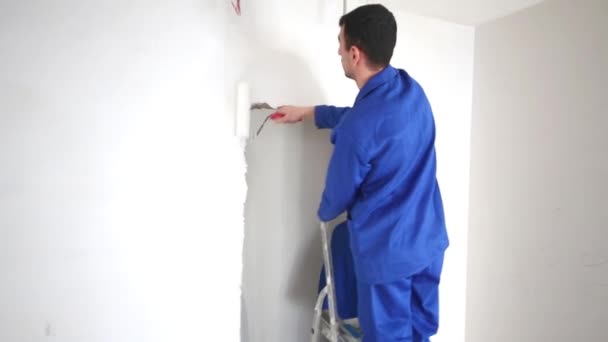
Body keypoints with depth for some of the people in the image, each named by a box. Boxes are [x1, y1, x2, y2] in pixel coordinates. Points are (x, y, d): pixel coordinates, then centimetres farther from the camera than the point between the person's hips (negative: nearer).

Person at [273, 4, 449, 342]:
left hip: (387, 250, -7)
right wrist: (306, 112, 25)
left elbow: (340, 192, -8)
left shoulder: (358, 128, -25)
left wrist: (324, 213, 15)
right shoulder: (412, 89, 0)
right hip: (429, 240, 8)